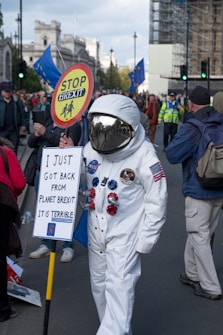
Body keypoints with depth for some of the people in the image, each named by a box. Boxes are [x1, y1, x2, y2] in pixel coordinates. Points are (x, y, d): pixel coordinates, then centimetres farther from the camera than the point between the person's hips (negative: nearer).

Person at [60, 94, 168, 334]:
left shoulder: (143, 155, -18)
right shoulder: (90, 150, -4)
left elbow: (156, 201, -11)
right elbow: (80, 183, 8)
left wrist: (145, 240, -9)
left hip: (125, 233, -6)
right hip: (96, 230, 6)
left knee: (118, 287, -10)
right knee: (99, 285, 16)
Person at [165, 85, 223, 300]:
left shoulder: (191, 127, -18)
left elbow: (172, 155, -16)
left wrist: (177, 139, 1)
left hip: (198, 192, -7)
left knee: (199, 237, 2)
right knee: (203, 233, 19)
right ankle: (193, 274, 32)